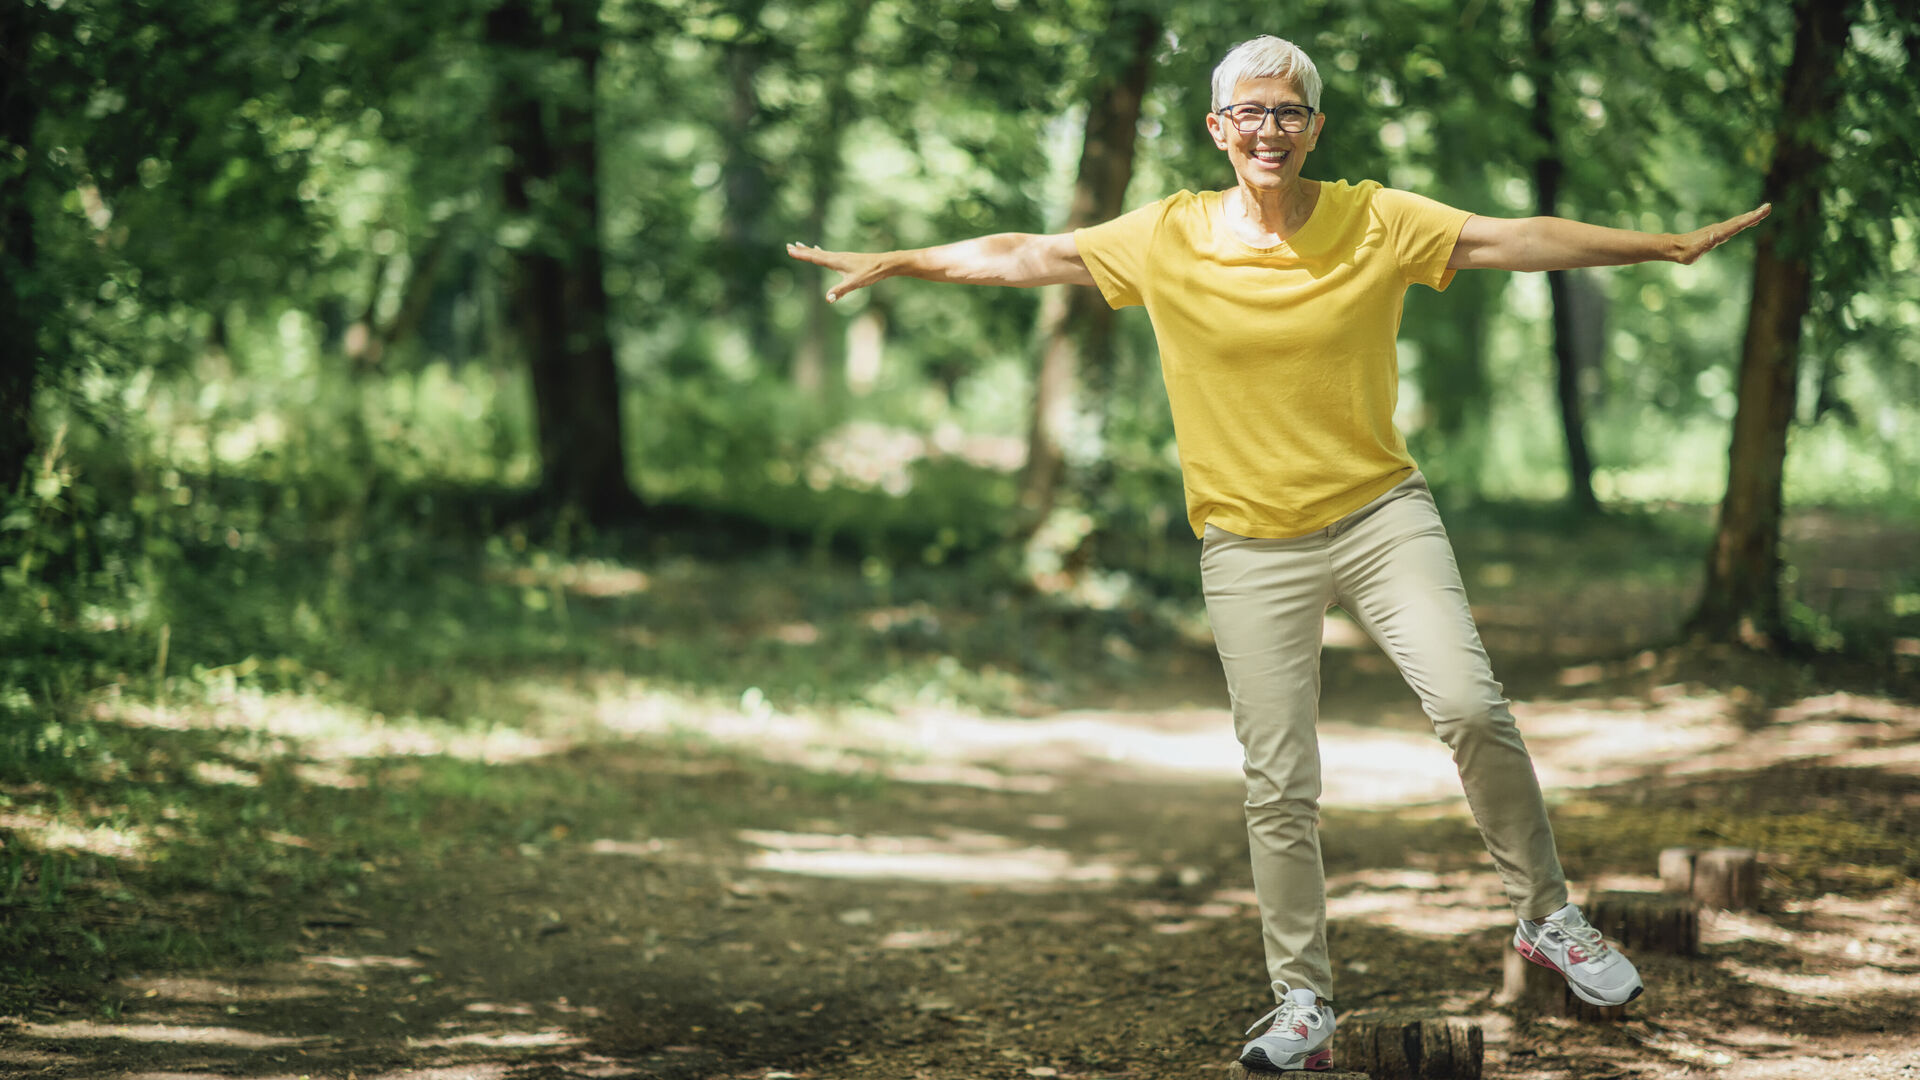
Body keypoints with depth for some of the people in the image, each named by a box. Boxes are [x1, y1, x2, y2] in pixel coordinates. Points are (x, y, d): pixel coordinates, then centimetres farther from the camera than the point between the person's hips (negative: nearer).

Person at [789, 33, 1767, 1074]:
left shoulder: (1376, 221, -1)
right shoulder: (1168, 237, 0)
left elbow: (1516, 238, -3)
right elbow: (1031, 255, 8)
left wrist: (1670, 245, -7)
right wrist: (895, 263, 11)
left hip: (1380, 511, 0)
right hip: (1252, 546, 1)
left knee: (1470, 706, -19)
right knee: (1279, 785, 2)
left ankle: (1546, 915, 2)